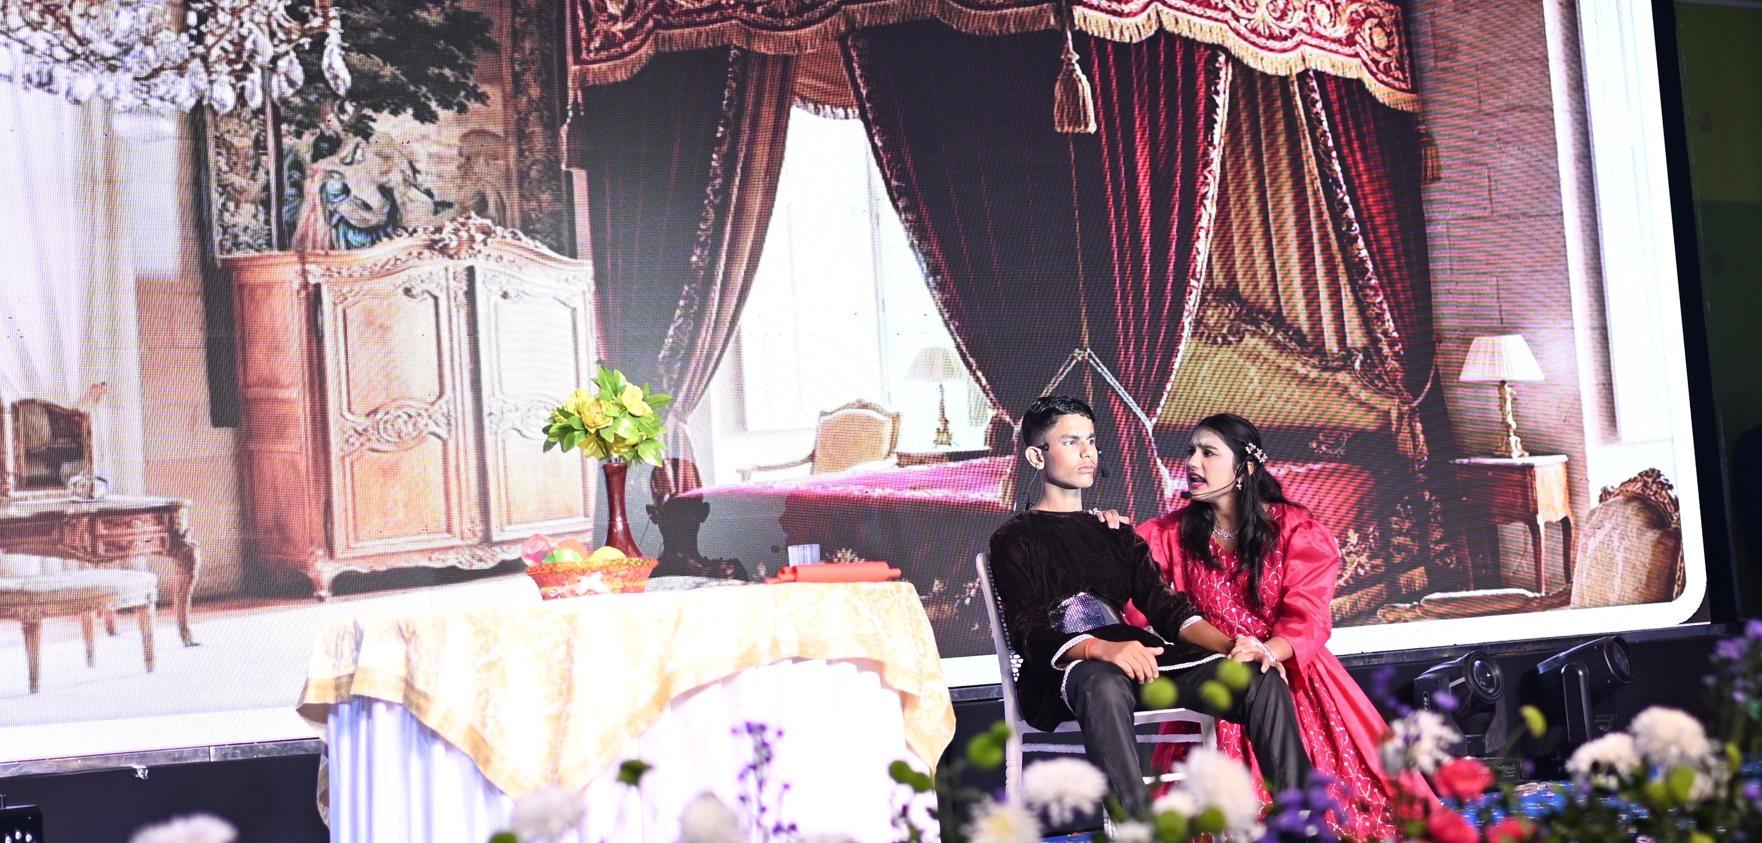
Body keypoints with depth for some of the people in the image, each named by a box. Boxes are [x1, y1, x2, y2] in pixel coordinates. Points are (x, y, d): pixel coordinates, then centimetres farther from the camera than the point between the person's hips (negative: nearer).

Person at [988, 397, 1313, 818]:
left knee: (1262, 680, -18)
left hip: (1138, 653, 5)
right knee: (1105, 685, -42)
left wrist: (1230, 645, -6)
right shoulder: (1015, 539, 9)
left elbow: (1165, 606, 15)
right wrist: (1102, 649, -28)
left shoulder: (1114, 533, 27)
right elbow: (1028, 630, -6)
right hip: (1066, 669, -5)